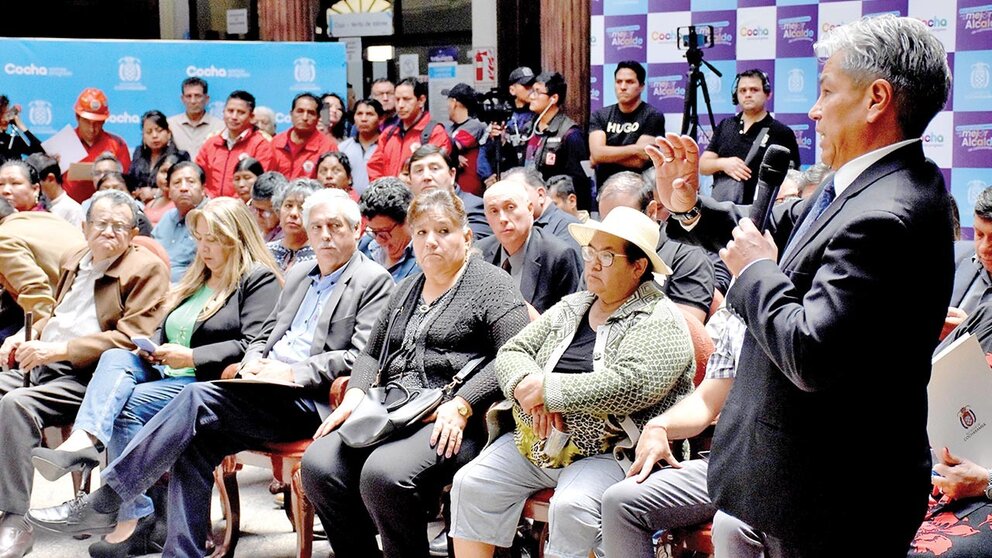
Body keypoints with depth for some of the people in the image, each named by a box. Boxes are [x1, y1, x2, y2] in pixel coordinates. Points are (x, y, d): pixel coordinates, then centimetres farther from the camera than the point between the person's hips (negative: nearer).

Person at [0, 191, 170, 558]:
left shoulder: (146, 270, -3)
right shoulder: (74, 262, 22)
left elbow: (130, 338, -13)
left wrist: (59, 349, -19)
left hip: (86, 376, -8)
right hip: (40, 366, 8)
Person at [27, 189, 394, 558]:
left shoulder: (374, 282, 1)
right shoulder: (298, 275, 24)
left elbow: (361, 356, -9)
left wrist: (293, 373, -17)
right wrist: (252, 363, 3)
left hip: (309, 401, -7)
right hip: (263, 392, 7)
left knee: (198, 398, -25)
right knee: (195, 442, -22)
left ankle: (104, 503, -20)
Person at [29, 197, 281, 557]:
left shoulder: (259, 280, -3)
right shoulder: (195, 280, 25)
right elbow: (165, 330, 30)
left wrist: (190, 357, -18)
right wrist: (153, 349, 5)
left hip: (212, 383, -8)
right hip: (166, 374, 8)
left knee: (127, 405, -26)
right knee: (116, 358, -20)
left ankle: (134, 519, -26)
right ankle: (82, 442, -44)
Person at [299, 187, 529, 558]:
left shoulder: (491, 284, 3)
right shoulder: (406, 290, 25)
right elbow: (372, 353, 26)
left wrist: (460, 405, -17)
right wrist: (356, 394, 5)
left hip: (451, 424, -7)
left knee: (383, 473, -33)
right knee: (318, 464, -18)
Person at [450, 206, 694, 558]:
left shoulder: (659, 322, -7)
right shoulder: (571, 307, 16)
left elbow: (631, 385, -23)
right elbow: (511, 352, 12)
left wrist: (547, 389, -18)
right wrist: (526, 386, -12)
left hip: (608, 451, -7)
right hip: (535, 443, 7)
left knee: (571, 507, -32)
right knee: (470, 484, -9)